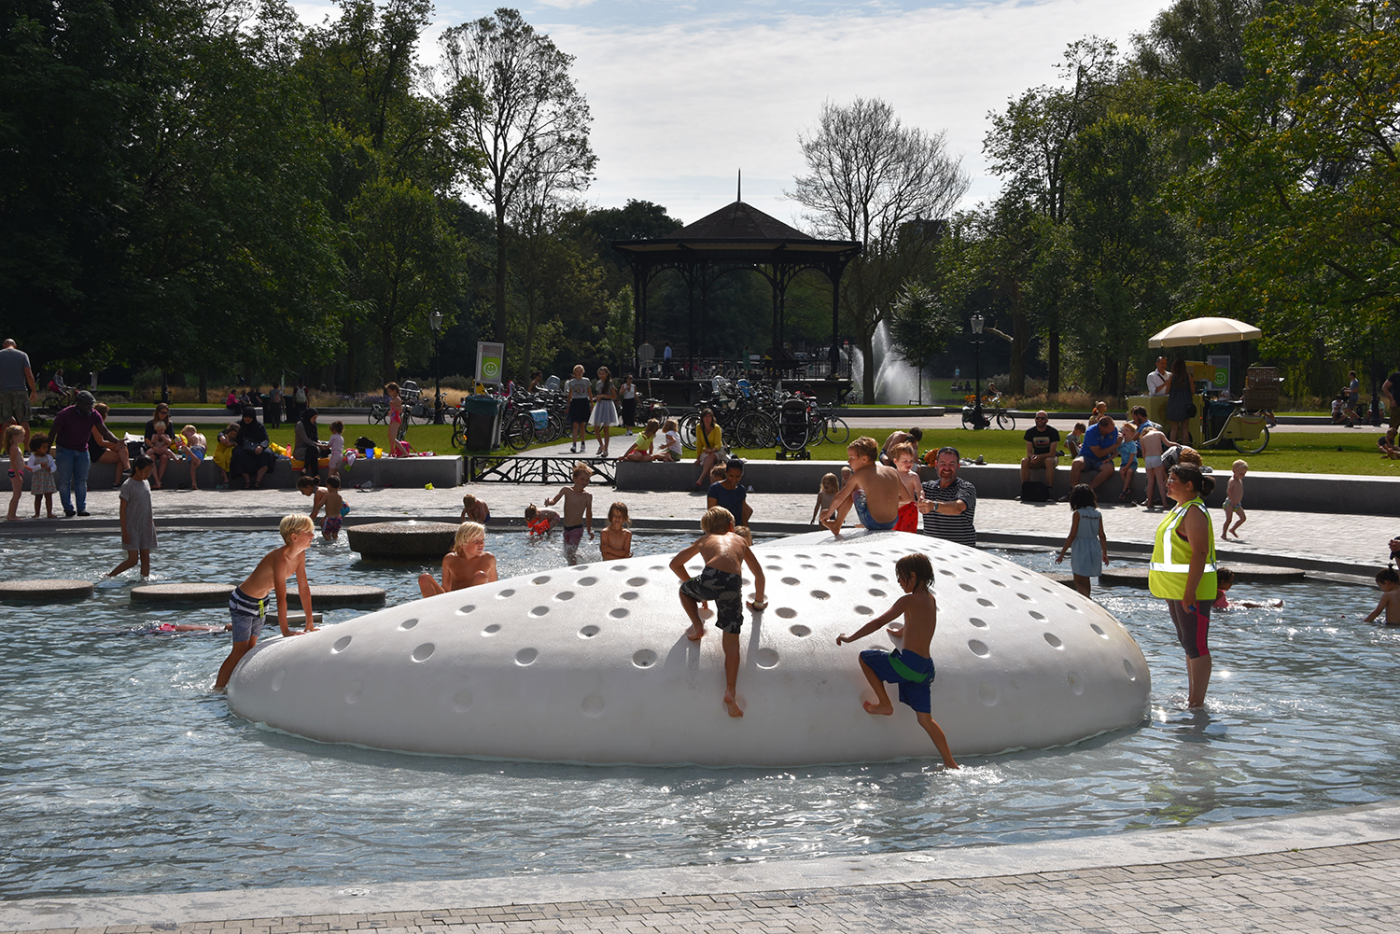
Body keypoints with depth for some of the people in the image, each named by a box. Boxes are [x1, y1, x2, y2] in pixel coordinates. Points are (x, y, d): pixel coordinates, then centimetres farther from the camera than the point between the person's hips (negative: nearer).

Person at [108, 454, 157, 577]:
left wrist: (152, 525, 18)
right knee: (133, 559, -7)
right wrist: (124, 531, -14)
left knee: (145, 557, 5)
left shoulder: (146, 483, 8)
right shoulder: (128, 486, -13)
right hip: (132, 527, -6)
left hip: (146, 527, 6)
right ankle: (109, 575, 8)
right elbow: (123, 509, -12)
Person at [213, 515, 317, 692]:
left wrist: (310, 622, 2)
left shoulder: (300, 555, -8)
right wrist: (285, 631, -33)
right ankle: (217, 690, 3)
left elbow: (304, 587, 0)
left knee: (250, 649, 13)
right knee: (239, 651, -6)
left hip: (260, 602, 9)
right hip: (243, 602, -9)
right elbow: (281, 597, -35)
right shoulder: (280, 558, -34)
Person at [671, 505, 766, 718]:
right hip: (733, 585, 1)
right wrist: (758, 601, 49)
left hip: (711, 577, -1)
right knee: (731, 640, 4)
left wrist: (693, 586, 47)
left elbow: (675, 563, 39)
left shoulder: (704, 540, 32)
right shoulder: (739, 540, 33)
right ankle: (730, 691, -6)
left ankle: (697, 626, 13)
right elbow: (759, 573, 36)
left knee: (685, 590, 33)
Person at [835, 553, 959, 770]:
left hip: (908, 662, -8)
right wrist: (899, 633, 49)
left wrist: (850, 638, -5)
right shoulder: (930, 599, 13)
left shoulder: (908, 600, -11)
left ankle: (885, 705, 12)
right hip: (924, 668, 8)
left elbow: (878, 622, -12)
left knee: (865, 657, 11)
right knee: (925, 718, 13)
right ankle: (950, 763, 11)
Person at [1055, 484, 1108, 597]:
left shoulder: (1078, 514, -12)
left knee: (1078, 582, -2)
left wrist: (1062, 553, -6)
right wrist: (1105, 553, 14)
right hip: (1094, 548, 6)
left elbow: (1072, 535, -12)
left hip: (1081, 549, -6)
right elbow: (1102, 536, 4)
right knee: (1085, 580, 22)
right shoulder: (1098, 514, 2)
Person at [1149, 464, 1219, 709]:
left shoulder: (1194, 512, -17)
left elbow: (1199, 553, -24)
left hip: (1191, 590, -11)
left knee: (1196, 646, -6)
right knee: (1189, 645, 17)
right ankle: (1192, 698, 26)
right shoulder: (1180, 509, 15)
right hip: (1176, 588, 11)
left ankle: (1197, 703, -3)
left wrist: (1189, 592, -27)